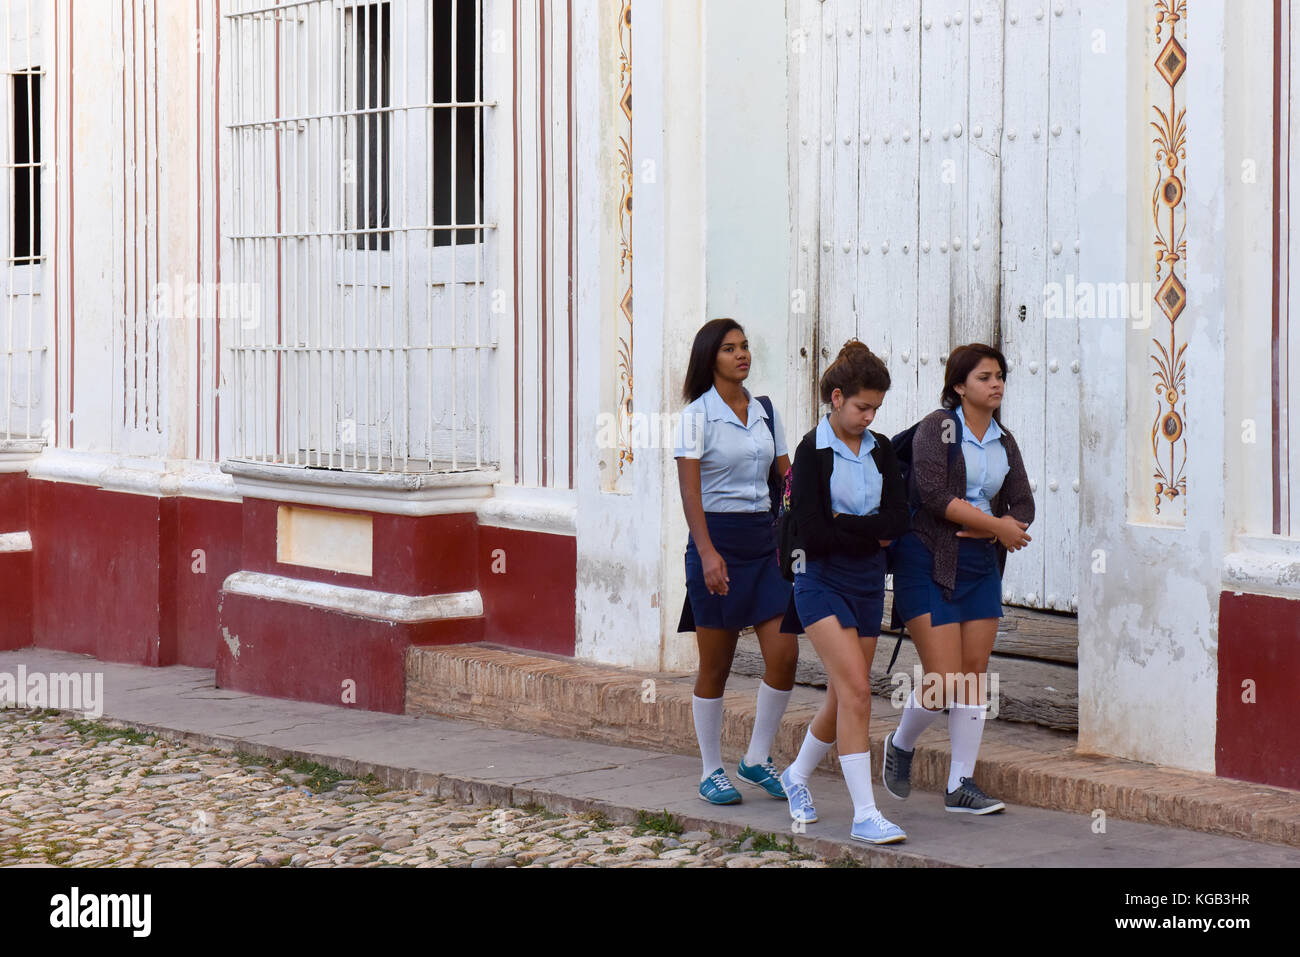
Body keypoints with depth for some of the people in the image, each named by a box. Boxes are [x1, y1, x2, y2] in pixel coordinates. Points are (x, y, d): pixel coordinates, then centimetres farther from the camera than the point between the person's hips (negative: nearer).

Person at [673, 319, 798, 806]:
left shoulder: (765, 413, 11)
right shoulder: (698, 415, -5)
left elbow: (786, 480, 14)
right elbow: (690, 490, -12)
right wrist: (707, 553, -21)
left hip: (765, 538, 5)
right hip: (718, 537, -5)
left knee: (784, 653, -5)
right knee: (715, 665, 2)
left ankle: (757, 757, 12)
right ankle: (711, 770, 14)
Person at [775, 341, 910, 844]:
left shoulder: (880, 449, 6)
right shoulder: (813, 451, -9)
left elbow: (898, 519, -4)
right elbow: (811, 533, -17)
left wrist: (846, 525, -15)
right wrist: (873, 535, -8)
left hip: (868, 583, 6)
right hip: (823, 582, -6)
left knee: (844, 696, 11)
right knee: (856, 689, -17)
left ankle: (797, 775, 37)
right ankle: (865, 815, -15)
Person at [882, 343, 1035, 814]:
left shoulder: (1004, 443, 12)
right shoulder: (936, 427, -7)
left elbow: (1023, 507, 9)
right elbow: (934, 494, -18)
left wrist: (990, 528, -12)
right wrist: (997, 524, -16)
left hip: (981, 563, 6)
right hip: (929, 561, -6)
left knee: (975, 673, 2)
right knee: (944, 681, -11)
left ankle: (961, 785, 8)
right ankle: (901, 744, 19)